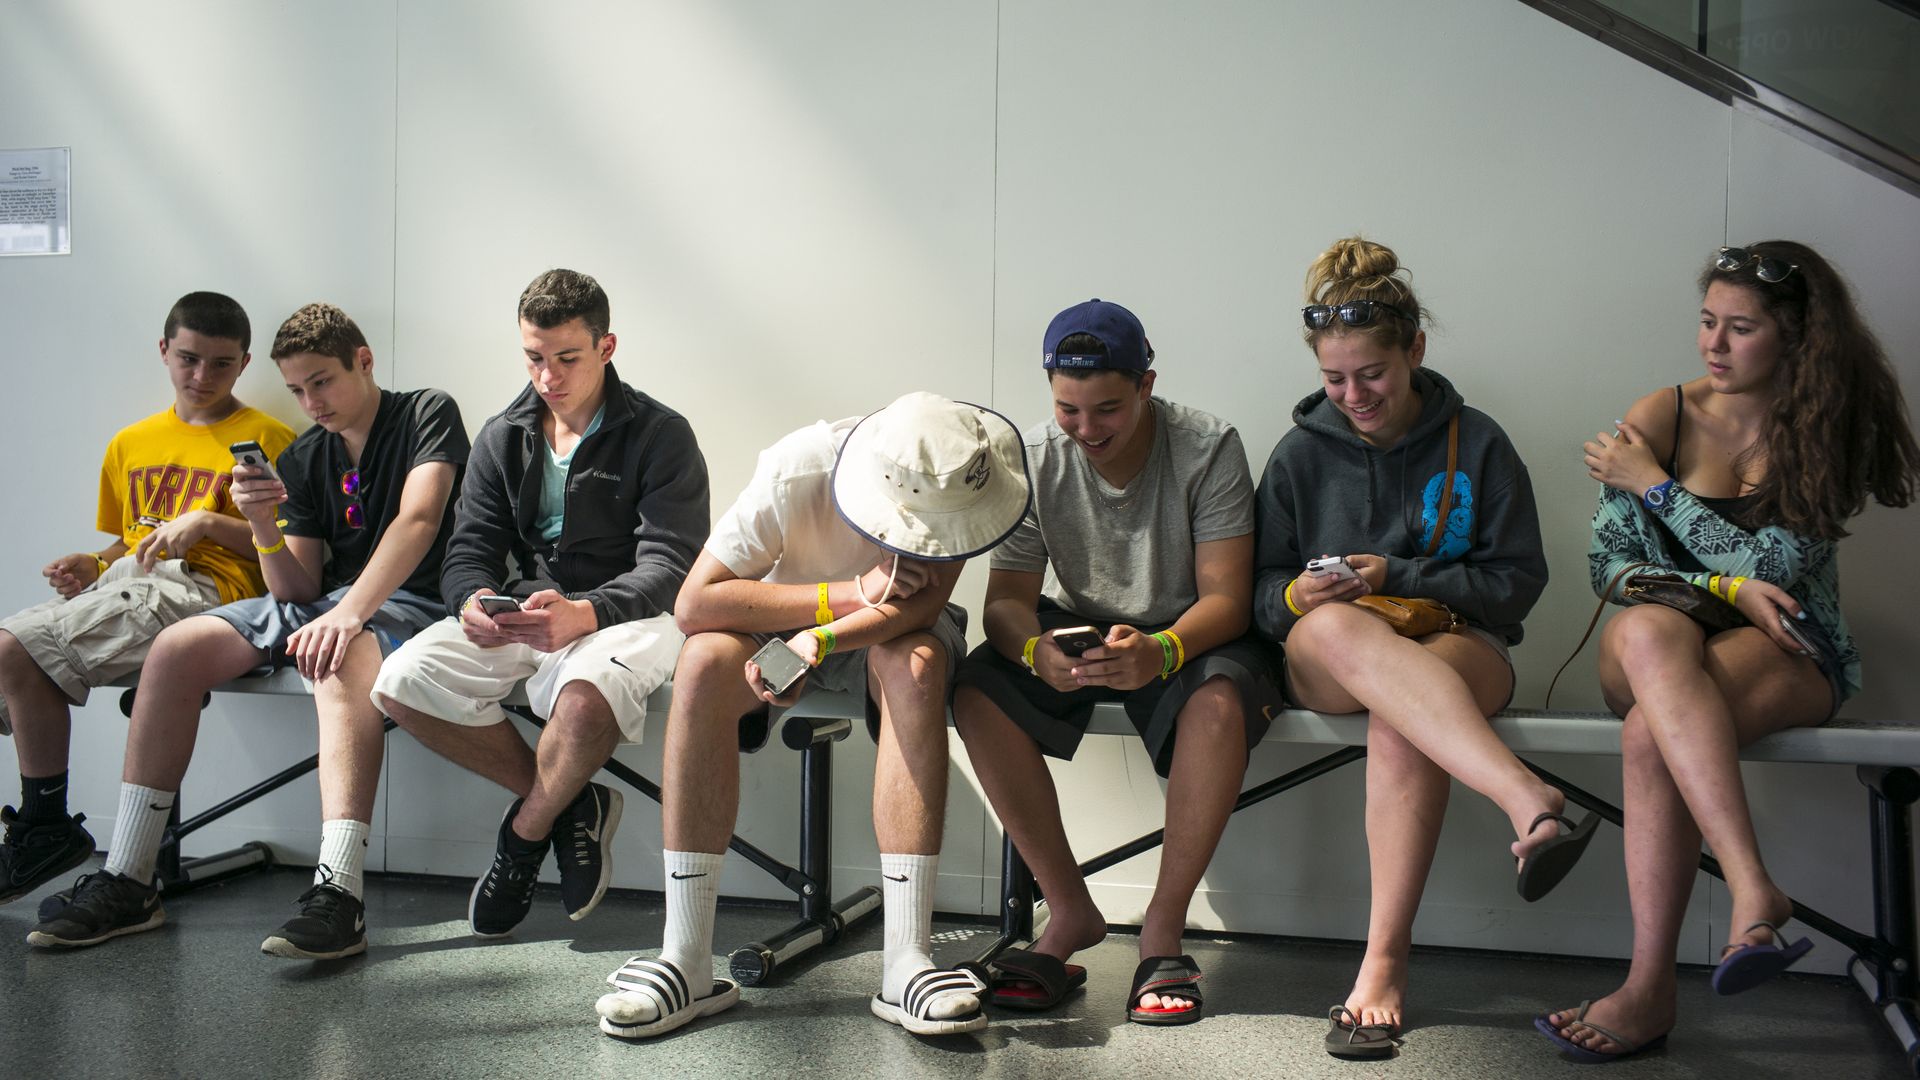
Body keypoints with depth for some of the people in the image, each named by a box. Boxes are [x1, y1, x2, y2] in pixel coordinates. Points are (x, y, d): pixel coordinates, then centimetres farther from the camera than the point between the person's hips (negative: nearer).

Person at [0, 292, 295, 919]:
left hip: (199, 588, -7)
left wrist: (208, 522, -12)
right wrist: (91, 565, 10)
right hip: (122, 586, 7)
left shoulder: (266, 438, 5)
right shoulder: (130, 443, 26)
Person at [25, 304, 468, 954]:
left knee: (342, 655, -39)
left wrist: (349, 611, -32)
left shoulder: (427, 414, -1)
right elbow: (298, 590, 8)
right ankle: (126, 883, -10)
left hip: (404, 602, -6)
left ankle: (338, 894, -50)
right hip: (320, 605, 7)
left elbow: (418, 518, -19)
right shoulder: (301, 459, 15)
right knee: (176, 646, -12)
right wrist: (264, 526, -12)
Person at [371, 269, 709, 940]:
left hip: (628, 615, -5)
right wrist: (474, 601, -21)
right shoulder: (502, 439, 12)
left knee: (586, 697, -39)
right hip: (523, 613, 5)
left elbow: (669, 567, -14)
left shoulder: (661, 436, -5)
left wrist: (582, 613, -34)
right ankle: (571, 807, -4)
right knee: (401, 683, -19)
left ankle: (525, 833, -4)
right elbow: (470, 549, 6)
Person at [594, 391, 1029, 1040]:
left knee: (916, 664, -35)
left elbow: (928, 596, -29)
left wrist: (816, 643, -45)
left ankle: (907, 962, -35)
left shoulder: (959, 472, -26)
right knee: (705, 662, -32)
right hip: (787, 615, 0)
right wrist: (851, 593, -34)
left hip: (891, 626, 1)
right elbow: (694, 603, -30)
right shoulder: (796, 472, -30)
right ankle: (687, 963, -27)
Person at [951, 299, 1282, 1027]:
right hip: (1074, 630, 3)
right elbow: (1006, 599, -13)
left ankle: (1164, 926, -19)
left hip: (1188, 635, -2)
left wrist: (1160, 652, -43)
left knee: (1221, 704, -36)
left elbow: (1225, 597, -21)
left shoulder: (1208, 449, -17)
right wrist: (1036, 651, -38)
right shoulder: (1033, 459, -10)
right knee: (976, 690, -26)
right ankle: (1070, 912, -13)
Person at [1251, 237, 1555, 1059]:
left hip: (1457, 644, -1)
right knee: (1336, 624, -39)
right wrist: (1297, 596, -14)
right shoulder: (1301, 453, 10)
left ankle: (1384, 961, -36)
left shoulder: (1476, 444, 6)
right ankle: (1531, 804, -53)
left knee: (1401, 719, -39)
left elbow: (1518, 581, 3)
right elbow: (1260, 589, 11)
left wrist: (1398, 579, -10)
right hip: (1325, 661, 1)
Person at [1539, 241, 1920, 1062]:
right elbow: (1606, 565, 1)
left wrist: (1656, 484, -10)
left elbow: (1777, 566, -12)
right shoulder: (1662, 418, 3)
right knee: (1648, 630, -39)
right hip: (1667, 652, 2)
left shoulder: (1829, 427, 1)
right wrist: (1728, 589, -14)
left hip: (1789, 655, -1)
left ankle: (1651, 989, -34)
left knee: (1652, 736, -36)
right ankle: (1753, 893, -45)